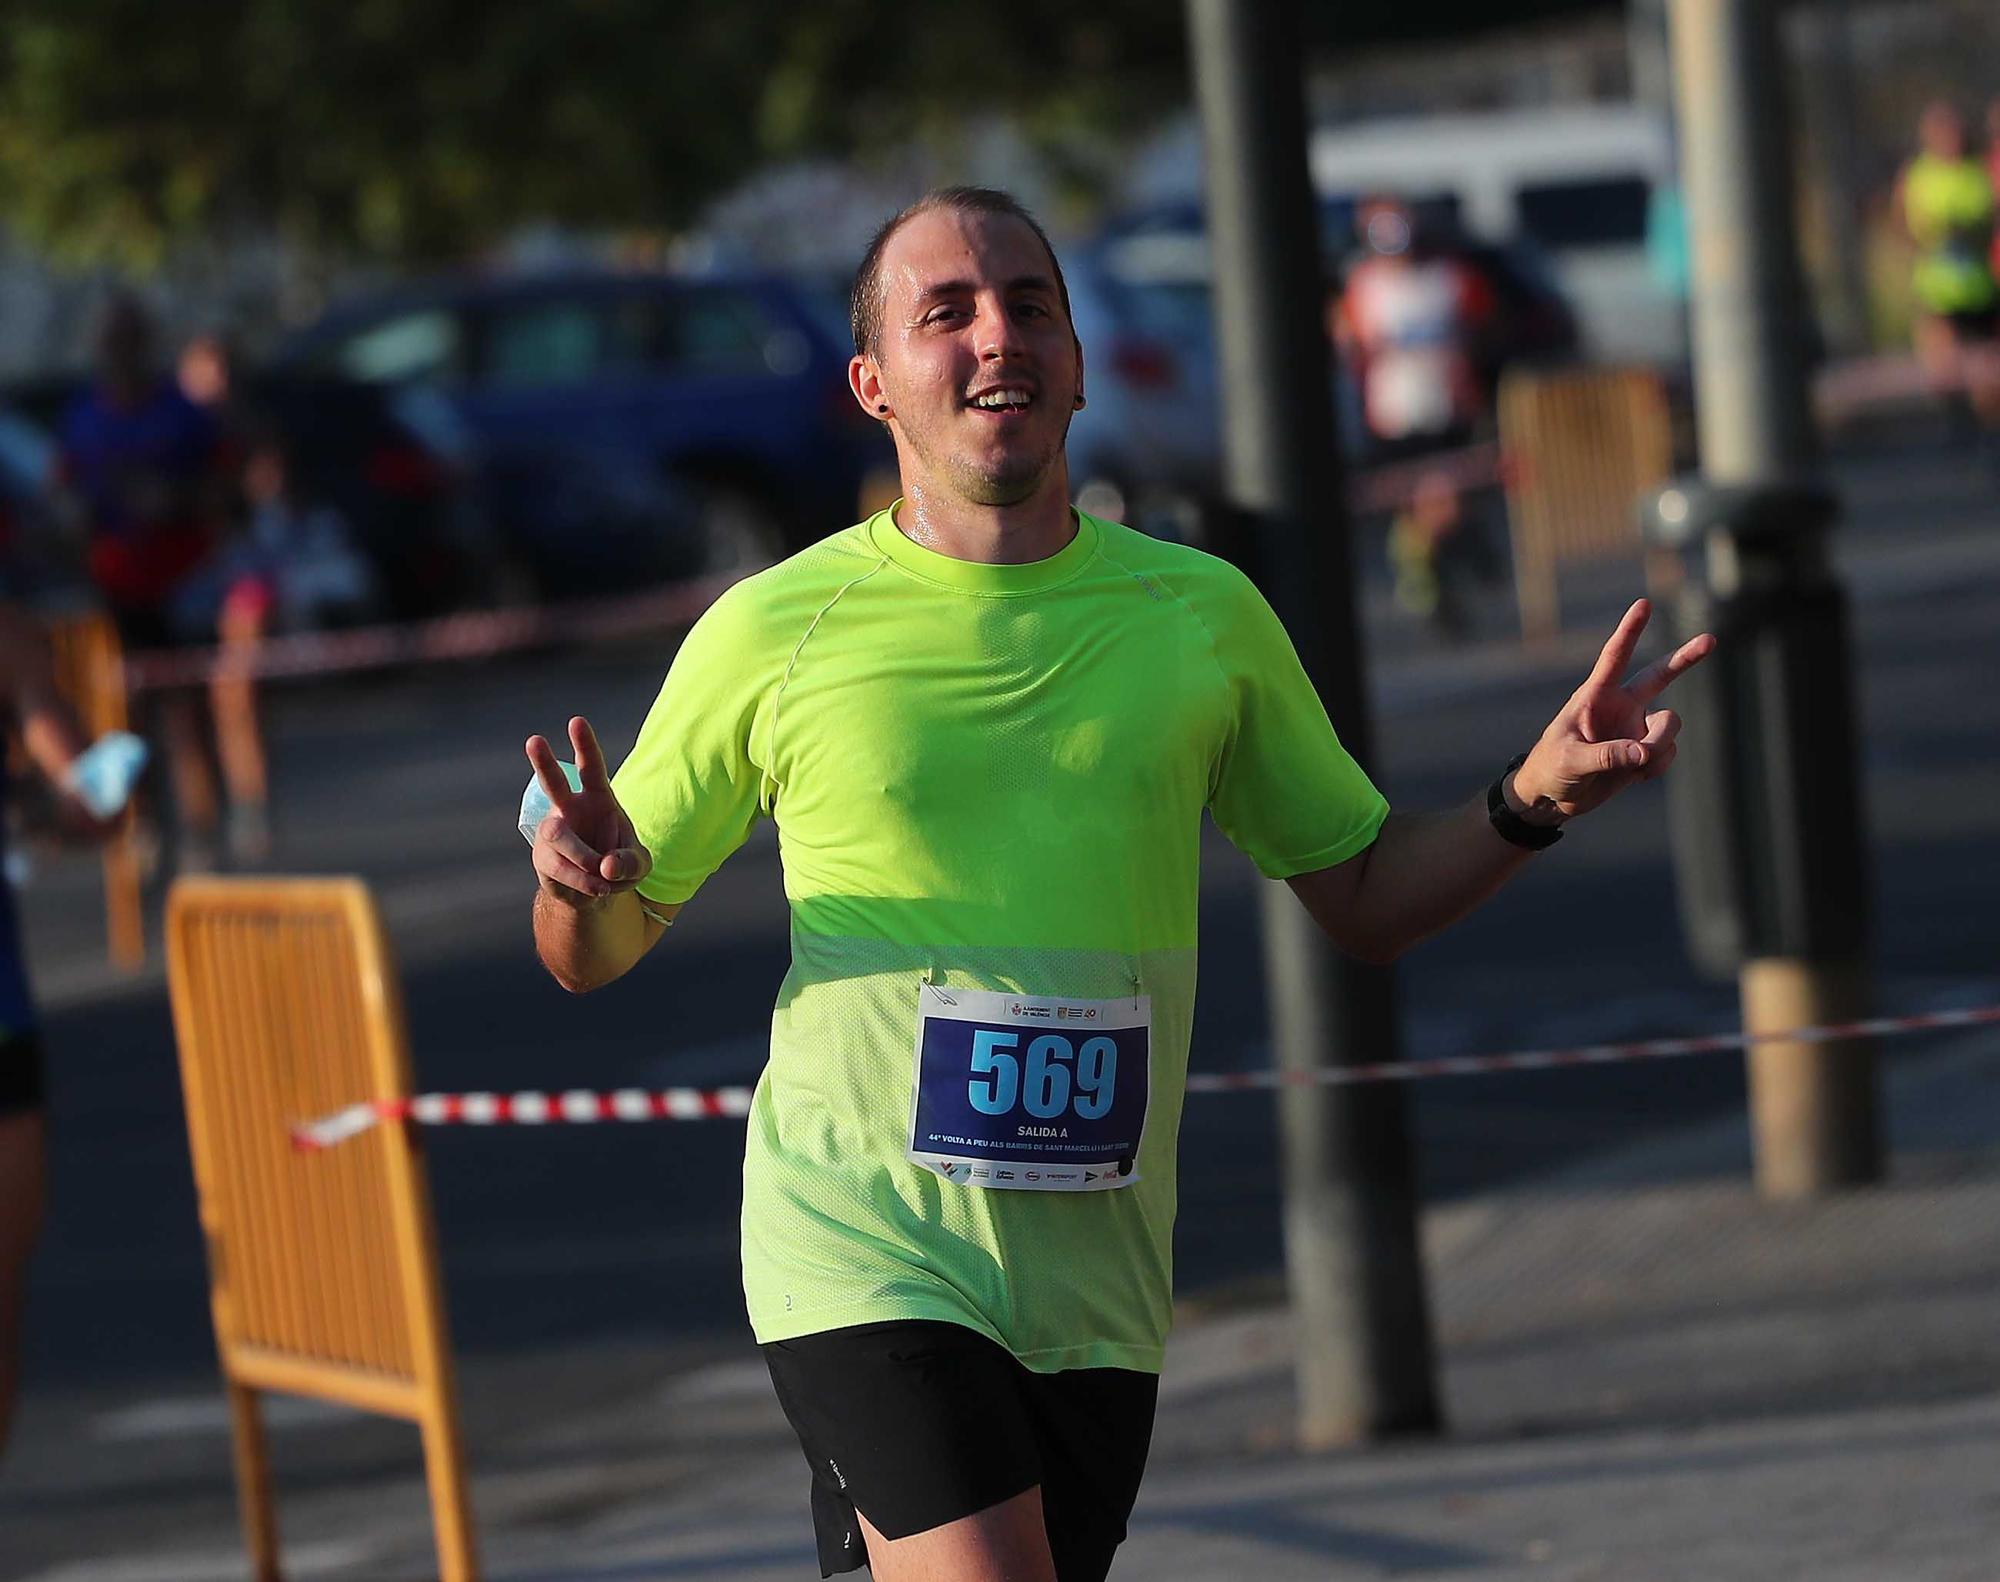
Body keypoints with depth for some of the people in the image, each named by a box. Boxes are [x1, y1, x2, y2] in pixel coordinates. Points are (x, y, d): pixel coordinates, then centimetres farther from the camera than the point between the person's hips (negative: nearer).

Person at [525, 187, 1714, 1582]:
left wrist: (1538, 797, -1)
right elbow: (597, 954, 7)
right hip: (864, 1259, -4)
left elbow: (1367, 898, 16)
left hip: (1099, 1295, 4)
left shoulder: (1205, 615, 7)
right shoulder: (771, 633, -1)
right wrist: (585, 885, -16)